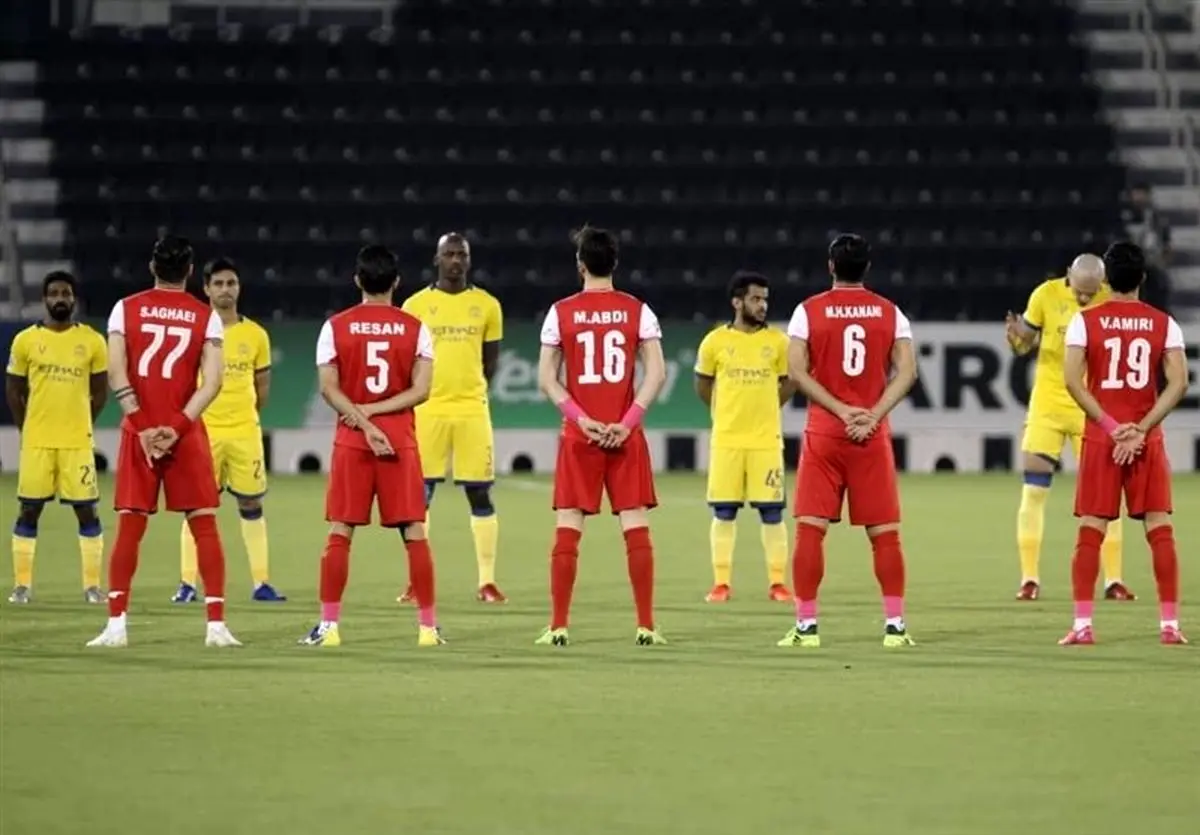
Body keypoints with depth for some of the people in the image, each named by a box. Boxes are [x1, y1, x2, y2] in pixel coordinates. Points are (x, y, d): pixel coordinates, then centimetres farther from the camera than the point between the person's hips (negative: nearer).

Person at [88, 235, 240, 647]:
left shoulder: (126, 309, 2)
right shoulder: (206, 316, 1)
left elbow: (116, 372, -7)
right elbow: (212, 381, -10)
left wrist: (142, 424, -10)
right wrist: (177, 426, -12)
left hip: (138, 429, 1)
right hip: (186, 431, -1)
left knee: (130, 526, 5)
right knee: (204, 524, 3)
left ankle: (116, 624, 0)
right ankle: (216, 625, -4)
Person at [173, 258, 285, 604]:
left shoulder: (255, 334, 5)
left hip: (245, 432, 2)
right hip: (202, 430, -2)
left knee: (251, 504, 4)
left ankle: (261, 583, 8)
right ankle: (188, 583, 3)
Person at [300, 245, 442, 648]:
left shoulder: (336, 327, 0)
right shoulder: (414, 328, 1)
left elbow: (329, 388, -7)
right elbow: (420, 390, -6)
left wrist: (364, 419, -9)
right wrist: (373, 414, -7)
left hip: (351, 440, 0)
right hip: (401, 440, 0)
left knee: (339, 533, 3)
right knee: (414, 532, 3)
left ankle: (328, 626, 0)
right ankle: (428, 626, 2)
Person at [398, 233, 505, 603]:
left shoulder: (487, 305, 6)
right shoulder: (416, 305, 4)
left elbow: (490, 361, 13)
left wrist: (469, 390, 10)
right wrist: (420, 394, 4)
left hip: (472, 410, 0)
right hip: (427, 410, 0)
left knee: (480, 494, 0)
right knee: (420, 494, 0)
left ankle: (487, 581, 5)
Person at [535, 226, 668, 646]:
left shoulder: (561, 312, 0)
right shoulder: (637, 311, 1)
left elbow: (546, 378, -3)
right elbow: (656, 373, -6)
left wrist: (582, 420, -7)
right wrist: (627, 423, -7)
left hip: (579, 435, 0)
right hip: (626, 434, 1)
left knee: (567, 529, 3)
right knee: (636, 527, 3)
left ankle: (558, 627, 1)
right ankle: (646, 626, 0)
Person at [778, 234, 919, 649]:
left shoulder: (808, 311, -1)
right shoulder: (890, 313, 3)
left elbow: (796, 372, -8)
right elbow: (906, 371, -4)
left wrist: (843, 411, -9)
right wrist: (872, 415, -9)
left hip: (823, 434, -1)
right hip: (873, 436, 1)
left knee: (810, 528, 1)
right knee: (885, 532, 5)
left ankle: (806, 625, -2)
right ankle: (895, 625, 2)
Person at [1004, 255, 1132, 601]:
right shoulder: (1046, 295, -8)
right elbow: (1025, 345, 2)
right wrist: (1017, 336, -20)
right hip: (1048, 403, 0)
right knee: (1033, 491, -4)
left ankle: (1113, 580, 8)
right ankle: (1030, 579, 2)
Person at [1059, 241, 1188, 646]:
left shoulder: (1085, 321, -2)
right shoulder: (1164, 324, 1)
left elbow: (1073, 381, -10)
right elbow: (1178, 382, -7)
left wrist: (1111, 427, -9)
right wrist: (1141, 430, -10)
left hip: (1100, 436, -1)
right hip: (1148, 439, 1)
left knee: (1090, 531, 2)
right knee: (1159, 529, 4)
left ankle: (1082, 625, -3)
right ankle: (1169, 624, 1)